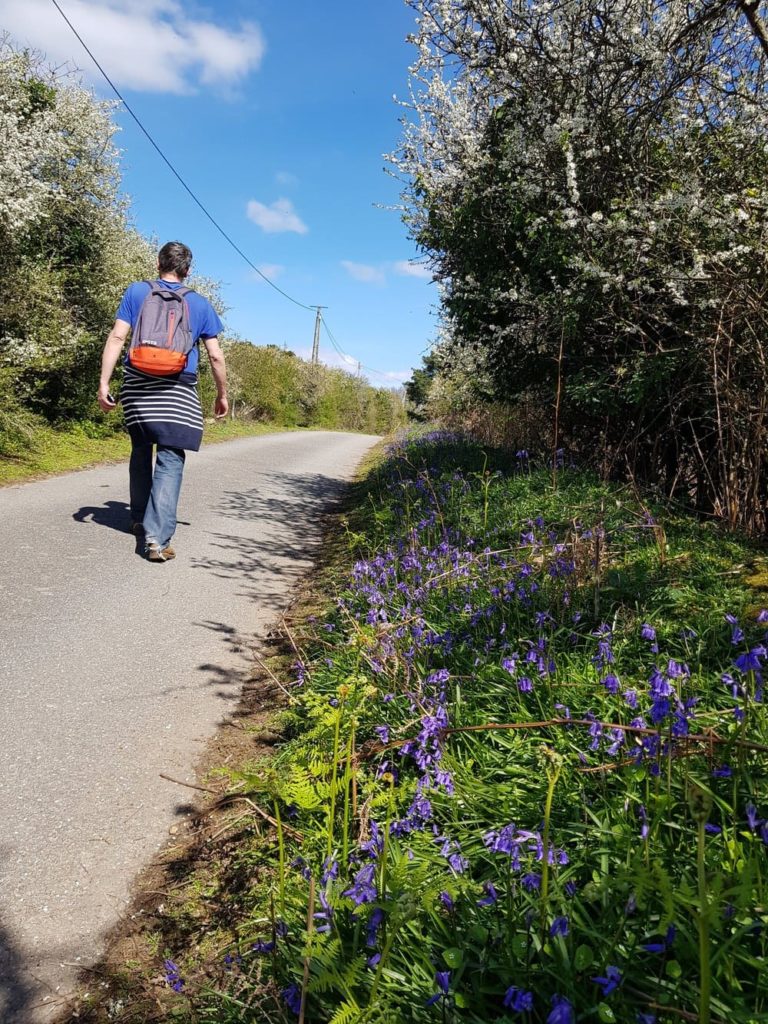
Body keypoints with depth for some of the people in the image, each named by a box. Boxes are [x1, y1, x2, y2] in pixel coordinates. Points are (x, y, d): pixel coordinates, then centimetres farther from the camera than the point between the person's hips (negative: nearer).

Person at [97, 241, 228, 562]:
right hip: (179, 392, -2)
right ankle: (157, 536, -15)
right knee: (170, 461, -4)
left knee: (141, 453, 19)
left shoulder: (137, 291, 8)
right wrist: (222, 394, 16)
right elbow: (216, 356, 4)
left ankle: (140, 520, 30)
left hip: (138, 387, 2)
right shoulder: (200, 304, 7)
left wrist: (104, 383, -2)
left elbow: (117, 337, -2)